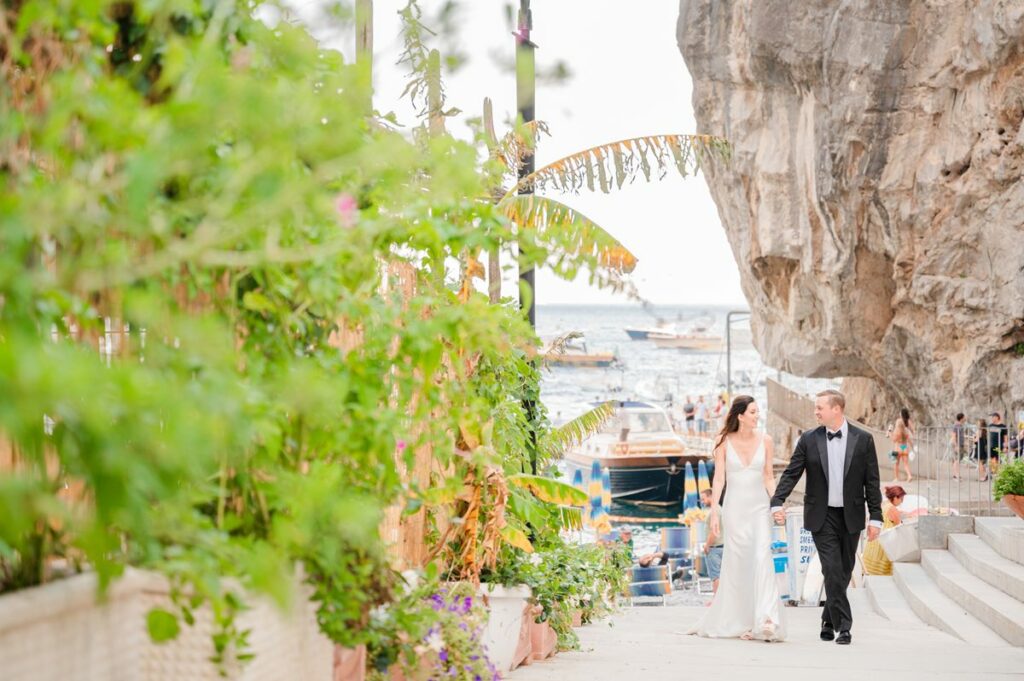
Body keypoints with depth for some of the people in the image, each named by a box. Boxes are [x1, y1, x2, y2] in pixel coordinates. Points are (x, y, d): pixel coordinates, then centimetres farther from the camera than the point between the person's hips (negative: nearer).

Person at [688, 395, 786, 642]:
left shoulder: (764, 441, 4)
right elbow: (719, 479, -1)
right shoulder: (724, 442, 0)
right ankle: (738, 622, 12)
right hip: (734, 508, -1)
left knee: (762, 558, -15)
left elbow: (768, 477, 8)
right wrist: (714, 512, -7)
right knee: (738, 563, 3)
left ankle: (766, 620, -23)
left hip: (759, 507, 1)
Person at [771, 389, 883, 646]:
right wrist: (777, 503, -14)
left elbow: (872, 481, 1)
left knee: (844, 572, 8)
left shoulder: (863, 440, -1)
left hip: (851, 516, 1)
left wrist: (876, 518, -2)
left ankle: (829, 621, 24)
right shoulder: (808, 440, 0)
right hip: (822, 516, -1)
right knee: (832, 570, -10)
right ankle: (843, 626, -6)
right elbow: (791, 474, 0)